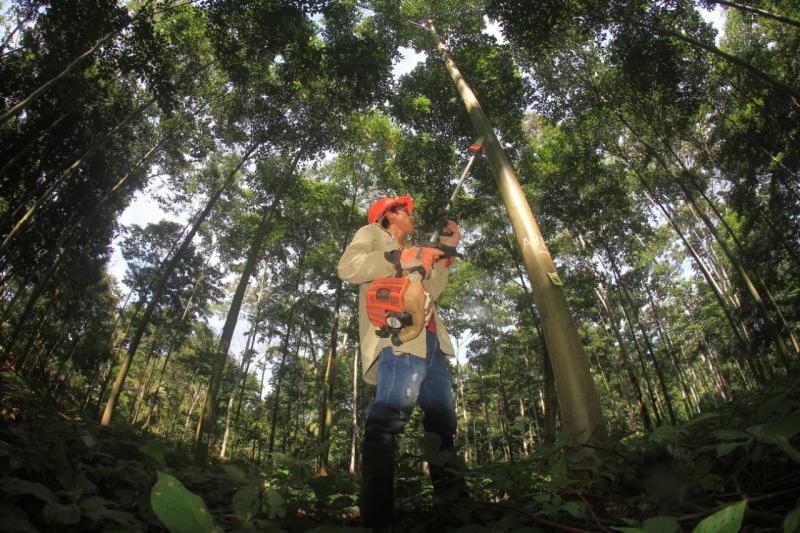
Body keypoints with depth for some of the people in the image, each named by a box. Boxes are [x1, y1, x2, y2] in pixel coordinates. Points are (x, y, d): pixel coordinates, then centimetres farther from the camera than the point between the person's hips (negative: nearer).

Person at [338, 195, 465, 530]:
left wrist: (445, 253, 23)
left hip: (430, 340, 9)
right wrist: (399, 258, -9)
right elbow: (348, 268, -4)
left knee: (442, 415, 10)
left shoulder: (411, 250, 36)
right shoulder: (371, 234, 16)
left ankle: (449, 494, 19)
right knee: (389, 416, -20)